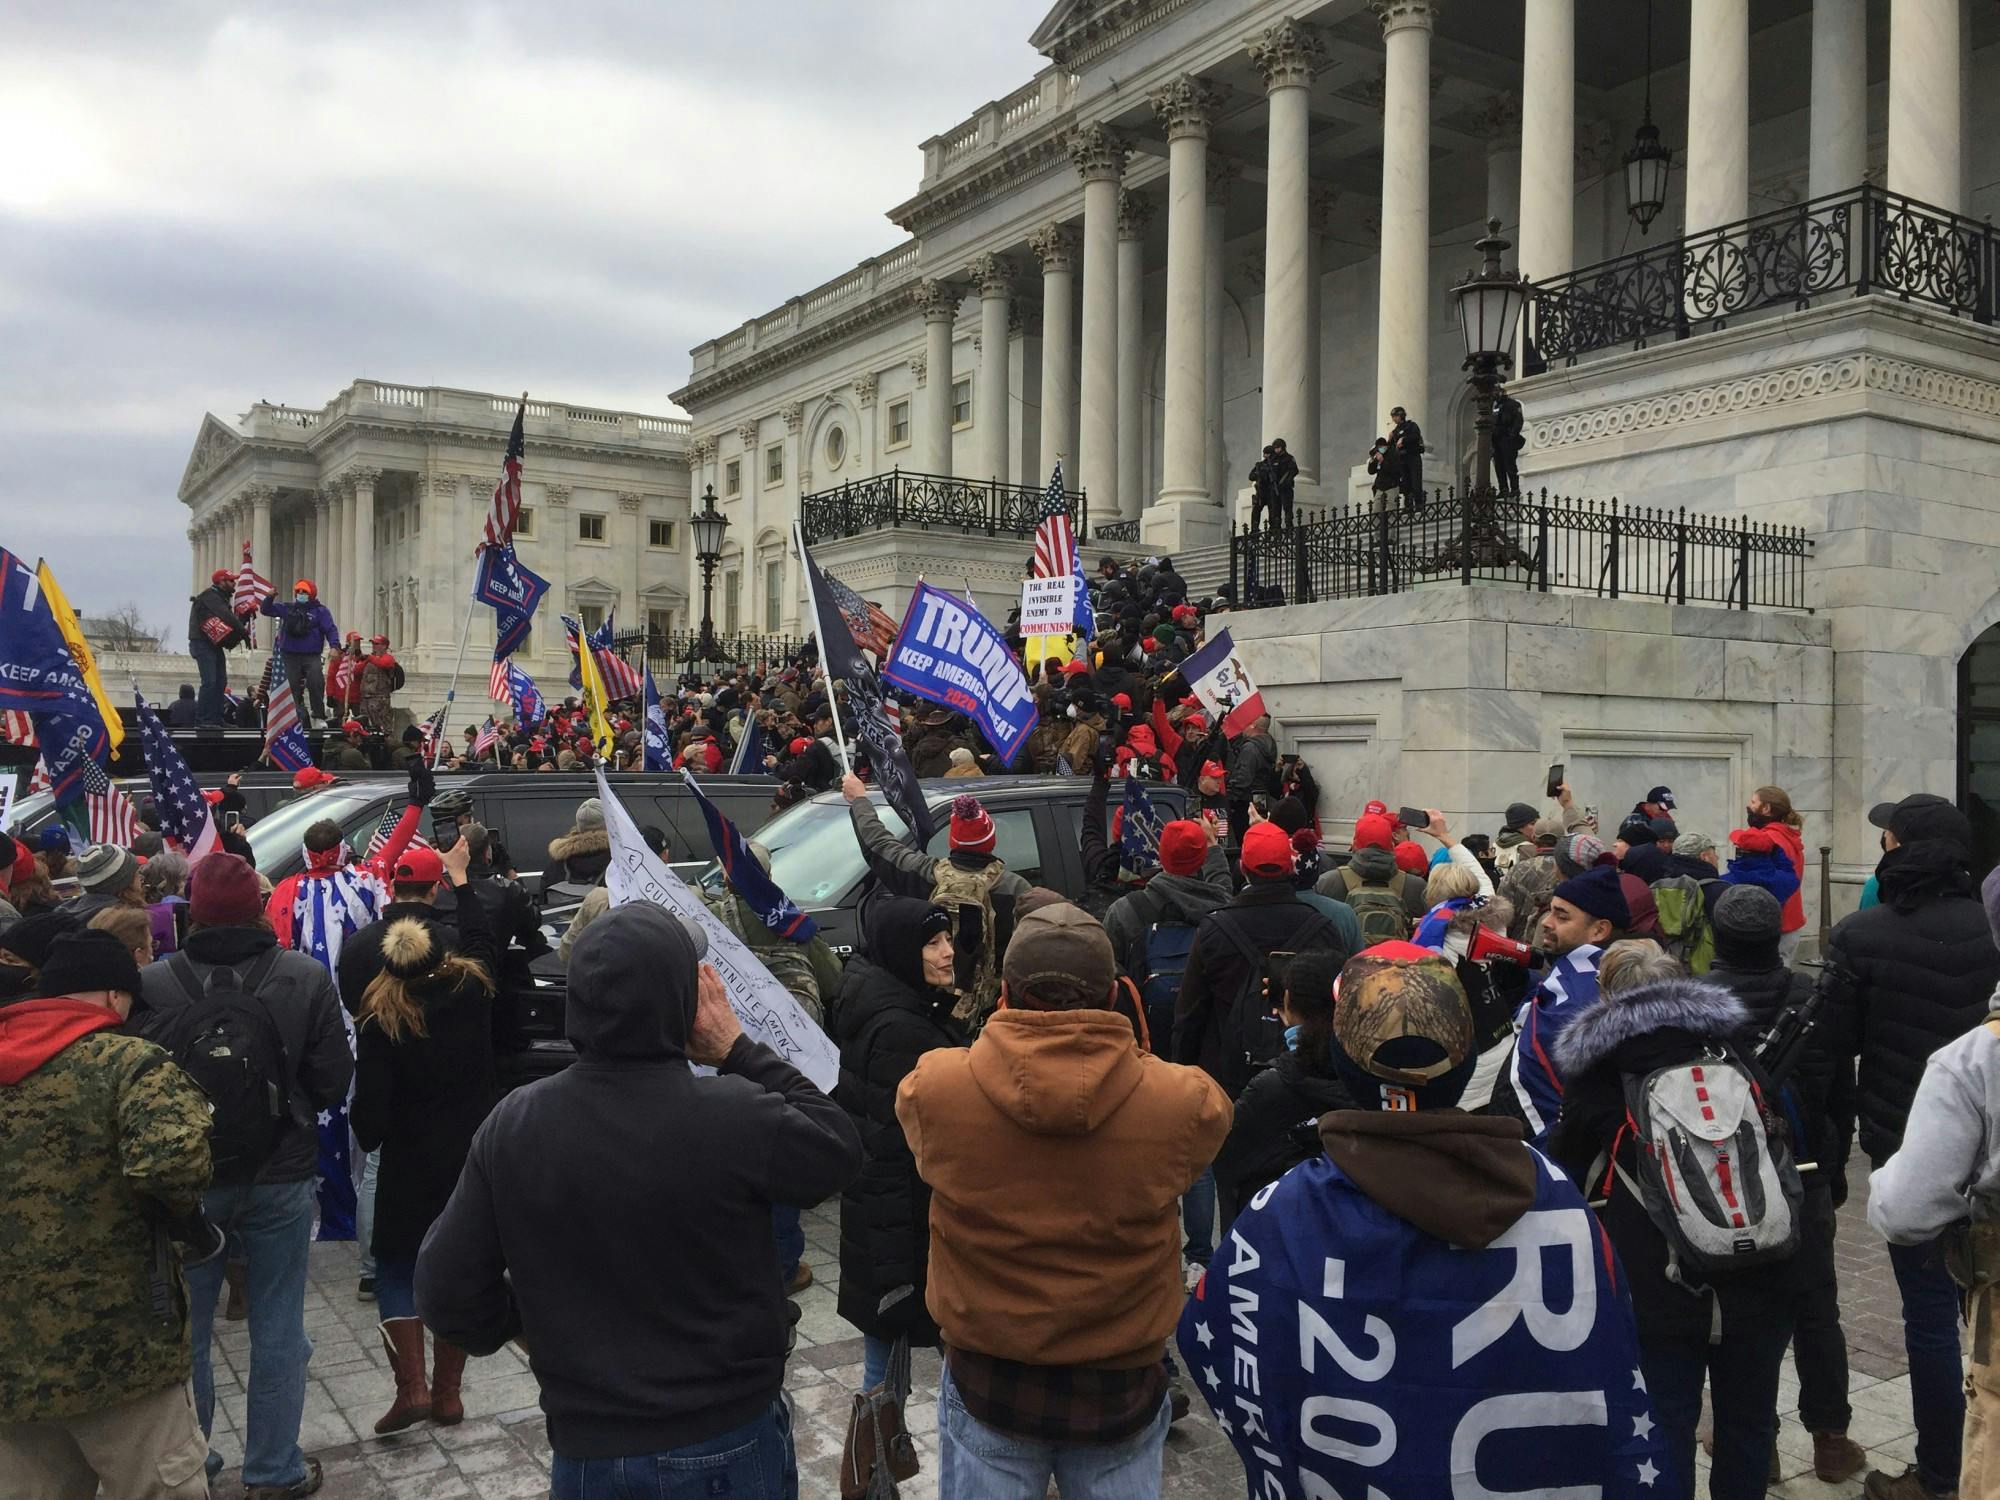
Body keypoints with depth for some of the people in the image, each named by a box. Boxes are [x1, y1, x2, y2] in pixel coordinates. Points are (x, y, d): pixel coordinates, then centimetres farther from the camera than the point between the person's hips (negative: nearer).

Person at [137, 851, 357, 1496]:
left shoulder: (150, 984, -16)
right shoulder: (306, 979, -15)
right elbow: (334, 1083, -9)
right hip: (280, 1177, 0)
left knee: (185, 1328, 18)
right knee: (277, 1331, 13)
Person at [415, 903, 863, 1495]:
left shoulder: (513, 1124, -12)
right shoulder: (734, 1117, -23)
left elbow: (446, 1292, -5)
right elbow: (839, 1147, -5)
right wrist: (739, 1049, -3)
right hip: (732, 1445, -2)